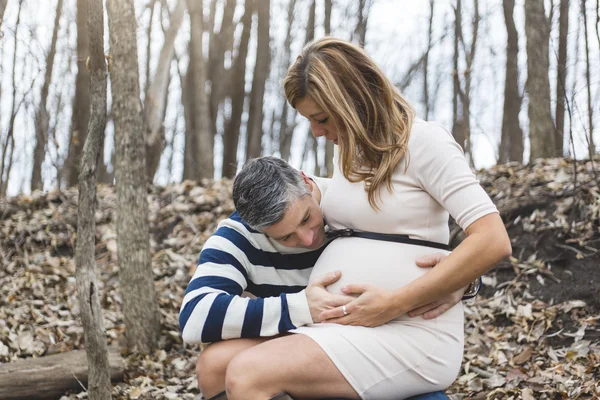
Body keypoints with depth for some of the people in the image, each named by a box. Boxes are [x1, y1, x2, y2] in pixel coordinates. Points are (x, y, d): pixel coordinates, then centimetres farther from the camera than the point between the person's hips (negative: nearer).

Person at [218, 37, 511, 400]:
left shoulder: (422, 141, -7)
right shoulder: (350, 151, 16)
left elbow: (493, 241, -17)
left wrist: (393, 304, -19)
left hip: (413, 336, -8)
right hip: (352, 329, 8)